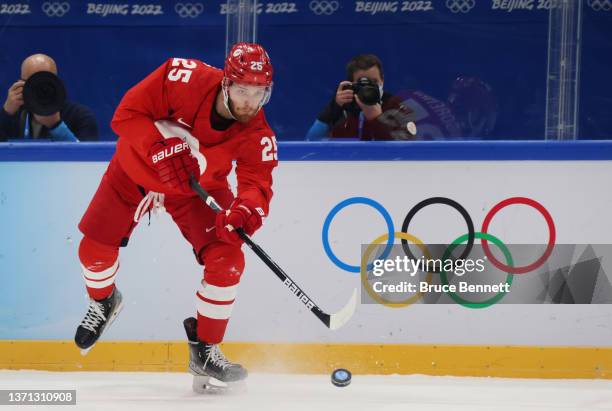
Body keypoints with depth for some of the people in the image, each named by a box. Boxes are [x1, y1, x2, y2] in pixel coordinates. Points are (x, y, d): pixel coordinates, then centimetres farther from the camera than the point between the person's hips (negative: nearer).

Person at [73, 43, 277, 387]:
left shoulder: (258, 135, -25)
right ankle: (103, 303, 34)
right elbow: (127, 114, -29)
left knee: (227, 260, -15)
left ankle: (205, 350, 2)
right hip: (138, 167, -1)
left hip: (199, 186, 1)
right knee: (95, 249, -2)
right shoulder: (186, 79, -33)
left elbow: (257, 184, -30)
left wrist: (245, 209, -53)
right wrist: (161, 150, -42)